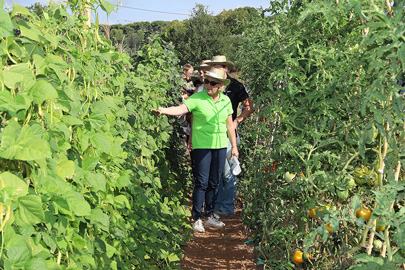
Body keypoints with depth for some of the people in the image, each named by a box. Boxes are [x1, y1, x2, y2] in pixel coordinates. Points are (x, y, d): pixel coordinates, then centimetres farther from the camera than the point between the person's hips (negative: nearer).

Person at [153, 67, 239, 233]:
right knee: (201, 183, -5)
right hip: (201, 145, -4)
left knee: (215, 183, 9)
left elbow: (229, 125, 15)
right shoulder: (197, 98, -6)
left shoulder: (226, 100, 8)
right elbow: (181, 109, -21)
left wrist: (234, 146, 15)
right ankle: (197, 219, 5)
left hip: (220, 146, 4)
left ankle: (209, 216, 22)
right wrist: (164, 110, -40)